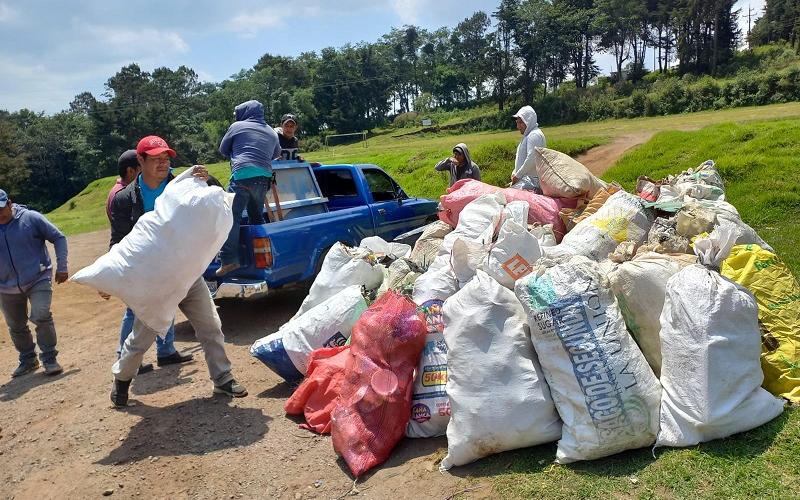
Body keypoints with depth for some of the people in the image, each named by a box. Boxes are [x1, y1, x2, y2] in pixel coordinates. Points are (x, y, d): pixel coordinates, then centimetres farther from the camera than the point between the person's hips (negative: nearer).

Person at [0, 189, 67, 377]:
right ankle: (28, 360, 33)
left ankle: (49, 358, -4)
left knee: (41, 316, -19)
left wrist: (61, 267, -7)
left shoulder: (31, 218, -11)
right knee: (16, 327, 14)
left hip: (38, 280, -4)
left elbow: (58, 238, -5)